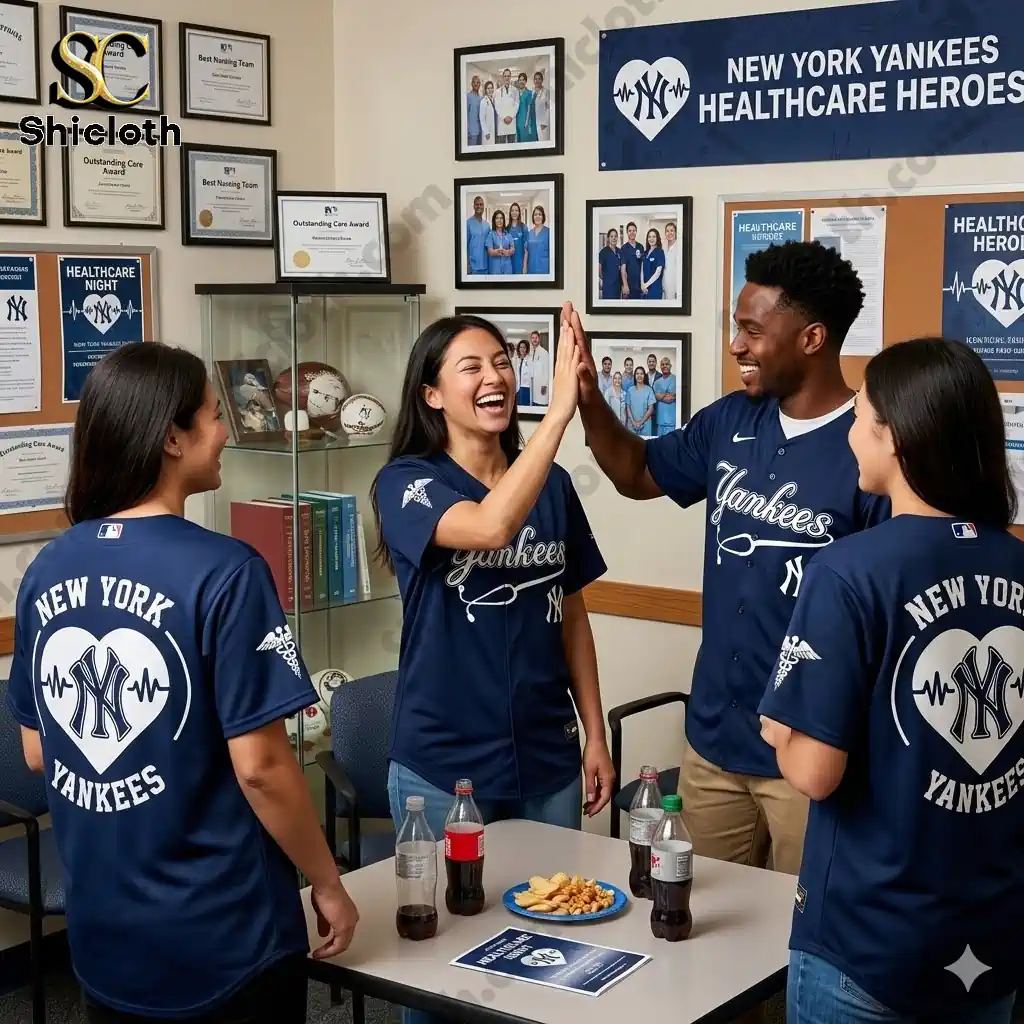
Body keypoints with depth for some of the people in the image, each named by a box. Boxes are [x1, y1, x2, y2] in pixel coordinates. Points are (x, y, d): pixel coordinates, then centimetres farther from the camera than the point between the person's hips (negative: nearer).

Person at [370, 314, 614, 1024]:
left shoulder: (552, 485, 3)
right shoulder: (407, 483, -10)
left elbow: (572, 615, 10)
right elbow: (492, 526, -32)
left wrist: (595, 735, 7)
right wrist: (562, 405, -34)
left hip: (546, 758, 4)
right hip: (442, 762, -4)